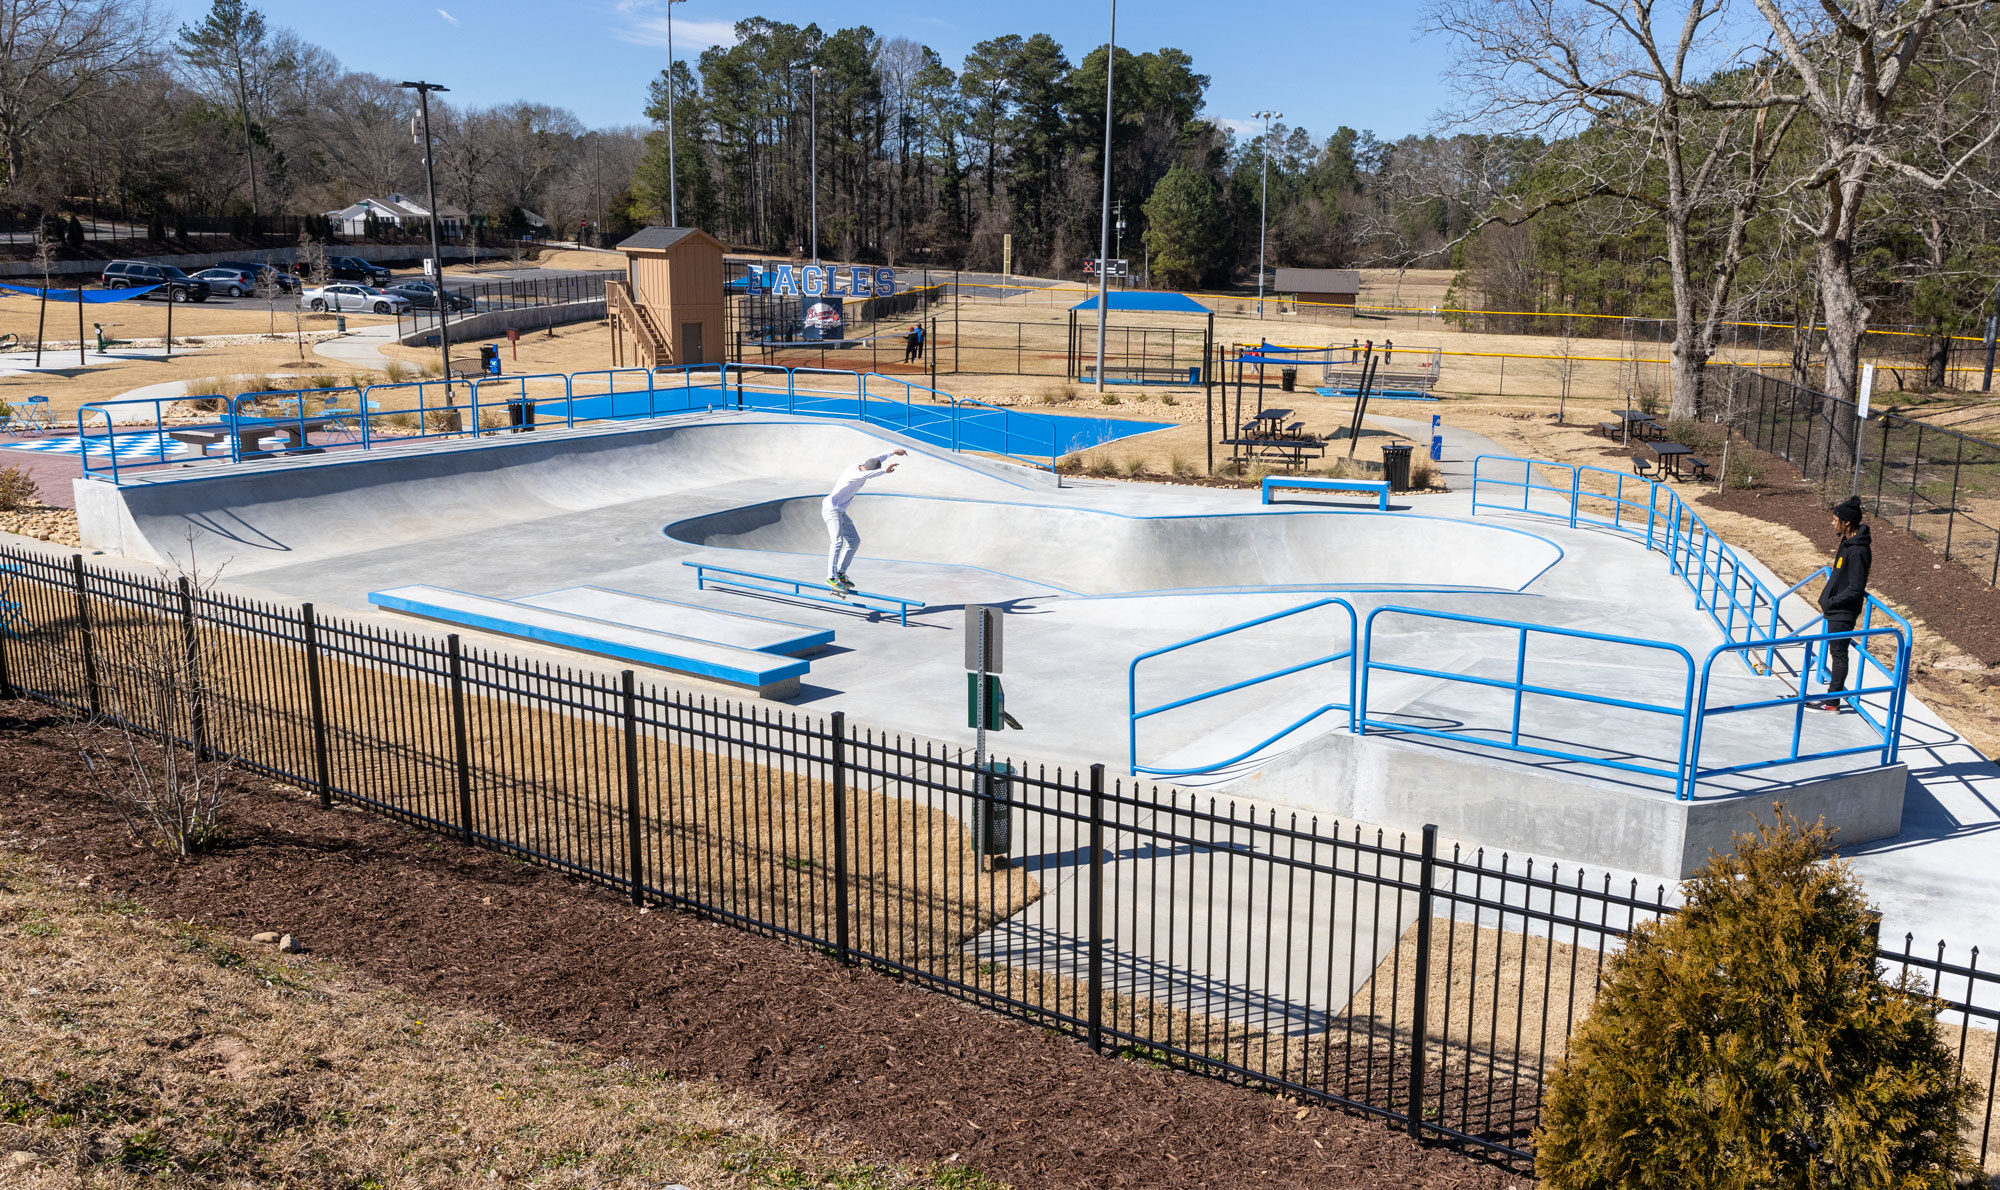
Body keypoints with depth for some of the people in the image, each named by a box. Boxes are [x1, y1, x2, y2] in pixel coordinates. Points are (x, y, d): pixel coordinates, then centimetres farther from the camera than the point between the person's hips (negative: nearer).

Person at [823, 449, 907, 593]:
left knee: (854, 541, 12)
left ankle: (840, 574, 13)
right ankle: (831, 578, -31)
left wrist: (893, 452, 28)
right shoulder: (852, 473, -27)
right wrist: (885, 471, -56)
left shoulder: (862, 465, 0)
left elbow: (877, 459, 20)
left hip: (841, 512, 10)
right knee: (837, 541, -24)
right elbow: (864, 476, -50)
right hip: (831, 509, -10)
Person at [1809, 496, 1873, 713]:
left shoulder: (1857, 551, -25)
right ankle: (1835, 689, 30)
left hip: (1843, 612, -10)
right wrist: (1829, 589, 12)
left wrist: (1831, 602, -17)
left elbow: (1856, 589, -24)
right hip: (1837, 608, 10)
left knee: (1838, 653, -1)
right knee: (1836, 651, 18)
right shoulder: (1848, 541, 5)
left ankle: (1832, 702, 7)